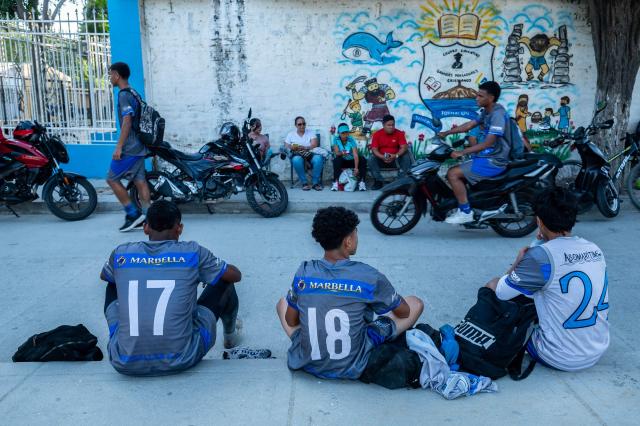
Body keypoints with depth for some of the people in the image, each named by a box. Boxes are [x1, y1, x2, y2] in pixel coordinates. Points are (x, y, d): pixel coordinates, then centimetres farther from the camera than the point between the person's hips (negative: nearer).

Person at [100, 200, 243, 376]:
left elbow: (104, 276, 28)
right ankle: (230, 335, 48)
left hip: (125, 364, 3)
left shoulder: (121, 253, 3)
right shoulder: (192, 252, -3)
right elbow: (236, 275, 12)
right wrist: (203, 270, 32)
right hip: (181, 360, -2)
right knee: (224, 283, 17)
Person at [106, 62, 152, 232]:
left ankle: (133, 214, -2)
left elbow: (127, 122, -22)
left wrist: (119, 147, -22)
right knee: (140, 181, 6)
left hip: (129, 148, -9)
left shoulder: (124, 95, -13)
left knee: (112, 179, -1)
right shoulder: (133, 93, 15)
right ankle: (147, 217, 6)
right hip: (138, 147, 9)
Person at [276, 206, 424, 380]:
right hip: (353, 367, -3)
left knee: (282, 303, 28)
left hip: (308, 363, 4)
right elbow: (404, 312, 0)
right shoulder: (368, 276, -17)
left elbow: (290, 321, 4)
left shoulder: (304, 273, -10)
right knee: (416, 303, 8)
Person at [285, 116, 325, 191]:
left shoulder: (310, 133, 14)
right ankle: (304, 183, -28)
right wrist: (291, 148, -16)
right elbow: (286, 147, 7)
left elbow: (314, 145, -2)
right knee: (297, 160, -39)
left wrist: (305, 148, -21)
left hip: (310, 153, 1)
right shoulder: (291, 134, 15)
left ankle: (315, 182, -26)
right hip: (297, 155, -1)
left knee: (318, 158, -34)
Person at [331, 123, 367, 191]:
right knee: (337, 160, -34)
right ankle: (335, 182, -31)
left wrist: (356, 168, -40)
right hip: (342, 161, 0)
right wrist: (342, 153, -43)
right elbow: (336, 153, -18)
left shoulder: (351, 140, -15)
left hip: (351, 161, 0)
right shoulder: (336, 139, -11)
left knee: (363, 160, -27)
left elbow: (355, 155, -26)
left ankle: (361, 182, -23)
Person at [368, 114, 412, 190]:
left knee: (406, 157, -27)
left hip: (395, 158, 0)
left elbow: (404, 147, -15)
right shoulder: (377, 134, -6)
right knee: (371, 159, -28)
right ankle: (378, 181, -23)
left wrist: (396, 156, -34)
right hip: (381, 159, 0)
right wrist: (382, 157, -32)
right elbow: (374, 149, -13)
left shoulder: (399, 133, -6)